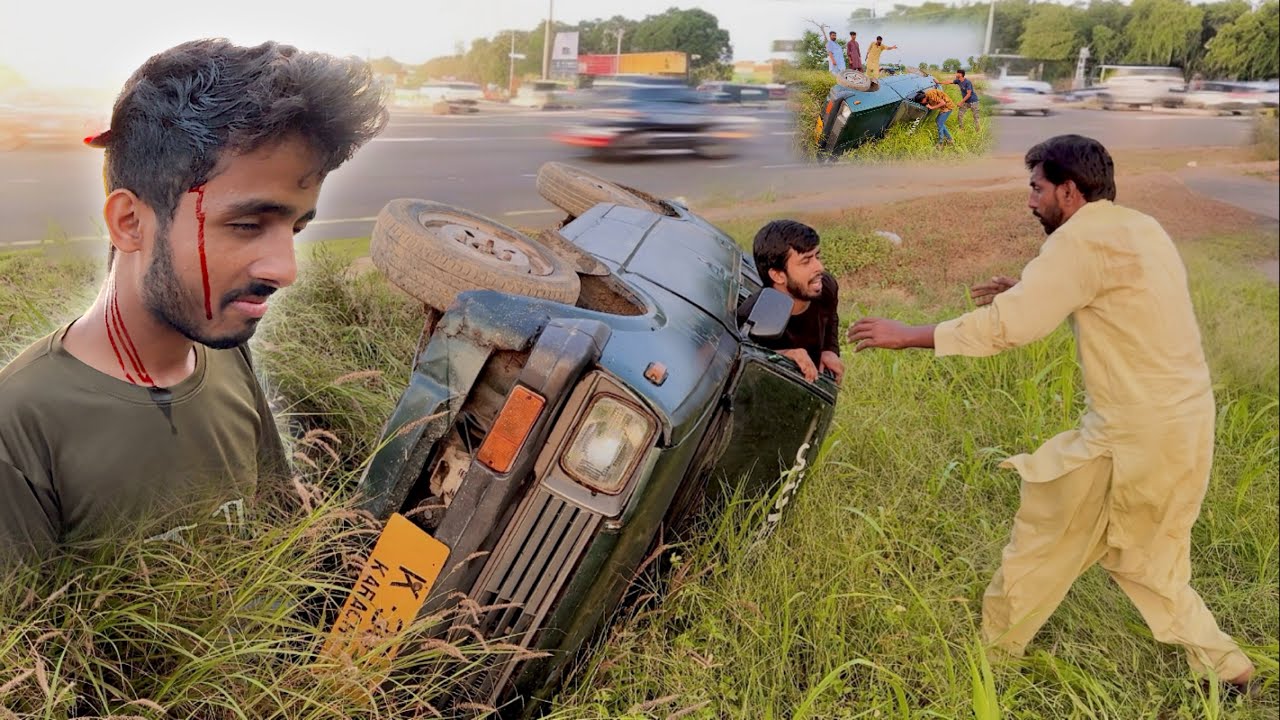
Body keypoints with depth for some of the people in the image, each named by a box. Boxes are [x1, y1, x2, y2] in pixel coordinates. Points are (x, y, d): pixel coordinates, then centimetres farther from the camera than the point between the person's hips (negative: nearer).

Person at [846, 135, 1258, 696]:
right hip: (1184, 421, 9)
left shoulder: (1084, 238, -16)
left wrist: (906, 334, -15)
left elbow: (1007, 325, -21)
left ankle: (991, 649, 27)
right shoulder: (1139, 229, 12)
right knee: (1142, 553, 25)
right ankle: (1224, 667, 30)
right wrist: (1030, 290, 17)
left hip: (1133, 434, -9)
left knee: (1044, 540, 9)